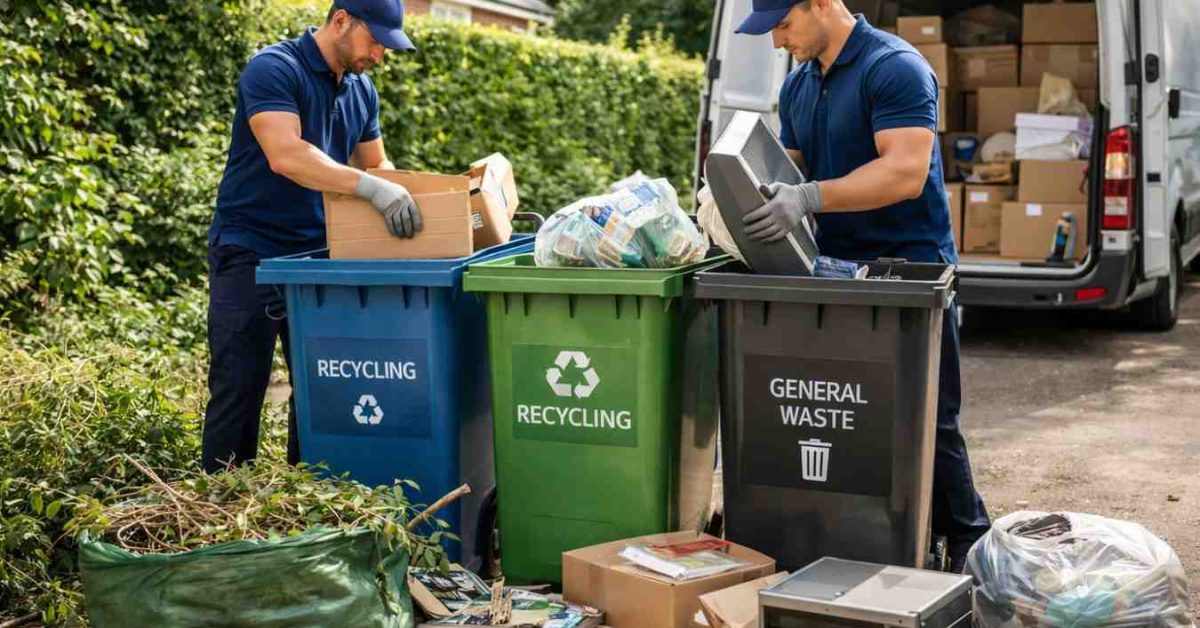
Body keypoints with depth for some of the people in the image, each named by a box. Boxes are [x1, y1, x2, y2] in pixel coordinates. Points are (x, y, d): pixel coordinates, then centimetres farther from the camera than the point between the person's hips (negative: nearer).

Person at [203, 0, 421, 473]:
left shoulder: (362, 91, 8)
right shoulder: (273, 70, -15)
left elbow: (375, 163, 17)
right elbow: (286, 155, -30)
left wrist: (407, 196, -3)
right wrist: (373, 189, -37)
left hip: (319, 256, 7)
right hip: (251, 255, -7)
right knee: (238, 391, -3)